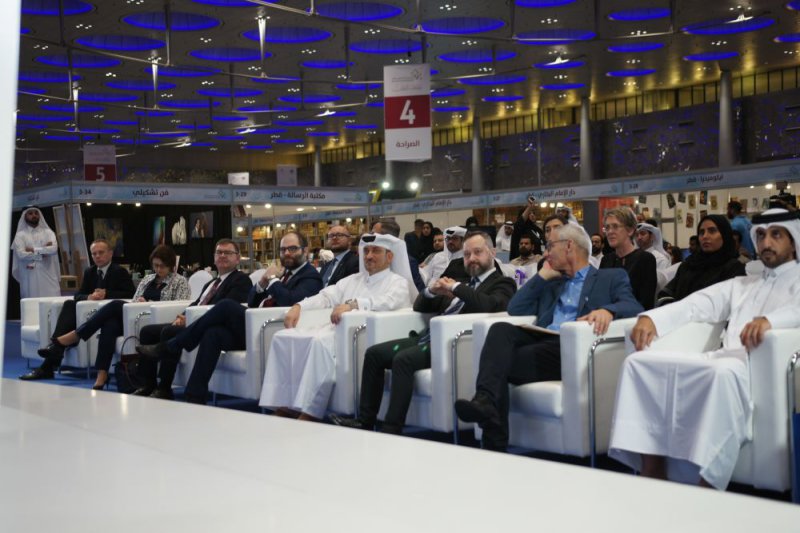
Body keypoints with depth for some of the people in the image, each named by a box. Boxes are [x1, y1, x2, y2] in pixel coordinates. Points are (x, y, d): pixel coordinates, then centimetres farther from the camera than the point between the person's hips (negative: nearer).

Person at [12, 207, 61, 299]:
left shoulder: (48, 232, 12)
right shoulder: (20, 235, 7)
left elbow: (54, 248, -6)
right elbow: (21, 254, -9)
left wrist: (34, 250, -7)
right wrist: (42, 253, -6)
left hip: (48, 276, 1)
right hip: (30, 278, -1)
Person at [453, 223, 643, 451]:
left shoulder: (612, 277, 16)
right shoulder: (551, 283, 32)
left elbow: (634, 308, -3)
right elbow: (515, 309, 22)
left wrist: (608, 310, -25)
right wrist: (542, 275, 19)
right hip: (541, 340, 5)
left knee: (506, 362, -27)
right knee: (500, 329, -28)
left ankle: (496, 443, -29)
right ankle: (485, 400, -47)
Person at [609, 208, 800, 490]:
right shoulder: (740, 284, 31)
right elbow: (695, 304, 17)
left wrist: (768, 320, -32)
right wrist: (650, 318, -1)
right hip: (727, 358, 5)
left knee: (724, 371, -40)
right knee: (641, 362, -15)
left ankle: (708, 485, -37)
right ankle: (651, 476, -21)